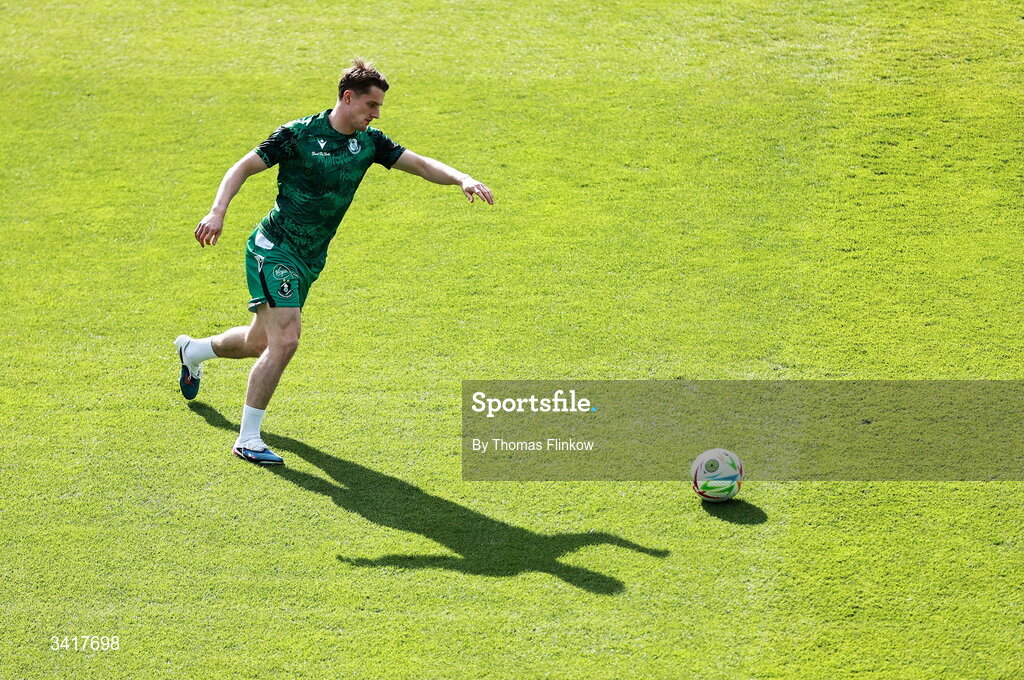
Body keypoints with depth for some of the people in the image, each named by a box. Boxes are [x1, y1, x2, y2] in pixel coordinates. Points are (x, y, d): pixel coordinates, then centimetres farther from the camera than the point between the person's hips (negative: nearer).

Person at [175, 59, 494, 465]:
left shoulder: (368, 142, 2)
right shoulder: (298, 134, -14)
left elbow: (421, 164, -1)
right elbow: (244, 167, -10)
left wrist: (462, 179, -19)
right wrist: (217, 211, -25)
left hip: (310, 260, 7)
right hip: (274, 248, -7)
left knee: (259, 343, 20)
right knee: (284, 340, -21)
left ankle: (193, 351, 52)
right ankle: (247, 439, -9)